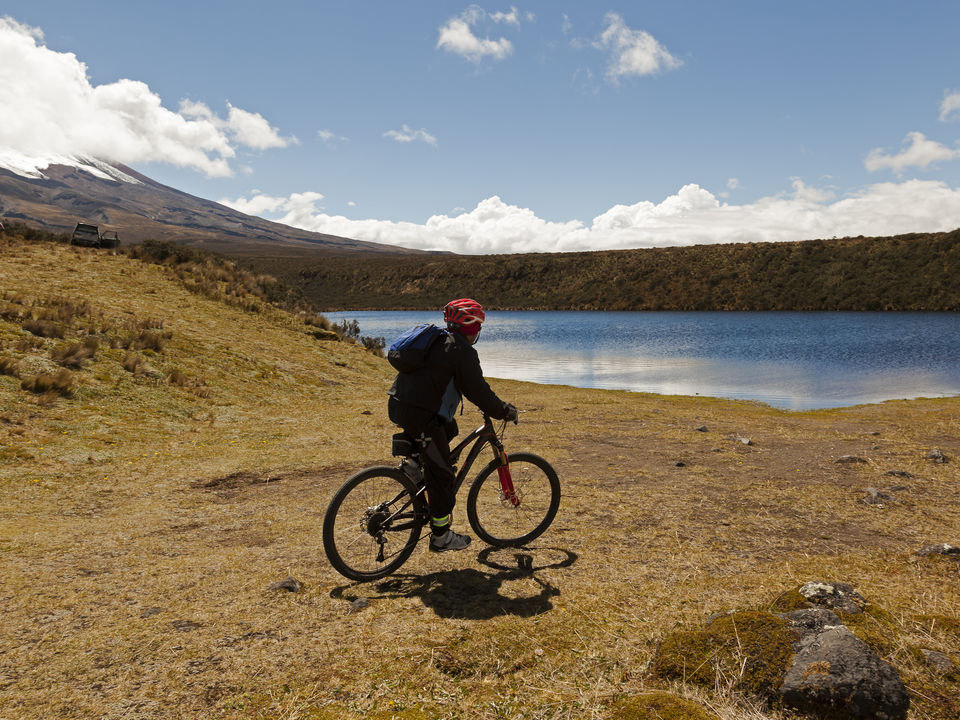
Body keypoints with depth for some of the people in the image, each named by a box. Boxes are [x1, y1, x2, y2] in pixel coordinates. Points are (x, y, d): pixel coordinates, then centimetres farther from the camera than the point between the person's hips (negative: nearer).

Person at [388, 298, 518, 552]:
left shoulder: (435, 340, 20)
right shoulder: (463, 350, -8)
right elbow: (477, 391, -10)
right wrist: (504, 412, 4)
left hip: (398, 406, 9)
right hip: (421, 415, -9)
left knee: (449, 429, 31)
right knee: (443, 475, 2)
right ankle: (441, 536, 11)